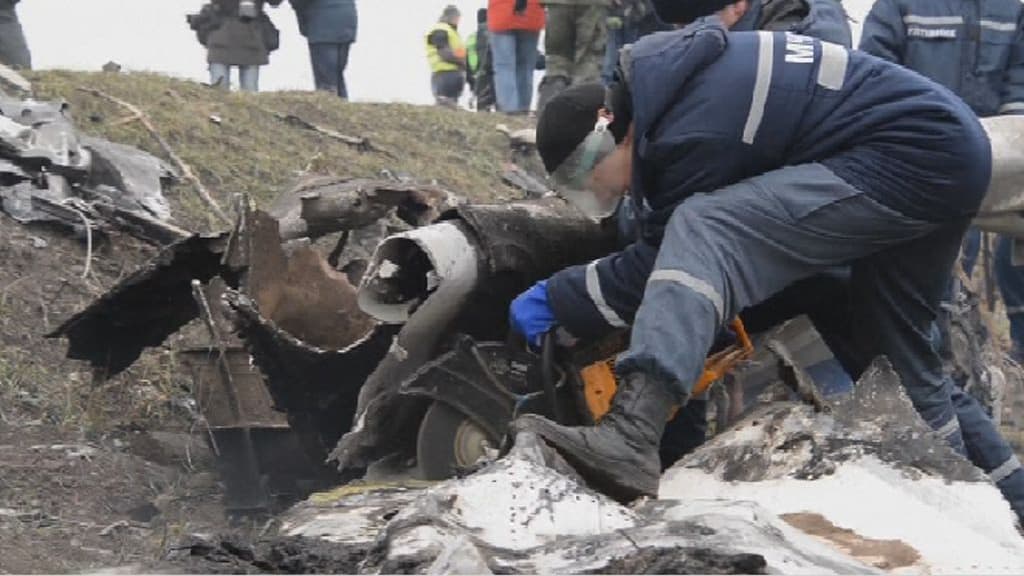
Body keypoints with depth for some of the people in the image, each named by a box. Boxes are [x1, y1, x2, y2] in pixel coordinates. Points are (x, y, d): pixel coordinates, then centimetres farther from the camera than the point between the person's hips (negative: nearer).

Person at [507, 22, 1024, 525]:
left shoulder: (693, 135, -17)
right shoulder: (672, 74, 12)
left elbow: (658, 263, -8)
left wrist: (557, 298, 0)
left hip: (915, 157, -10)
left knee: (702, 235, -23)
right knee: (891, 353, 25)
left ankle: (630, 439, -40)